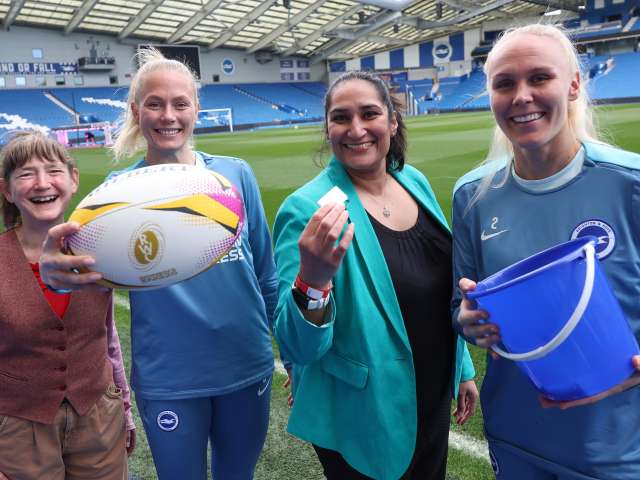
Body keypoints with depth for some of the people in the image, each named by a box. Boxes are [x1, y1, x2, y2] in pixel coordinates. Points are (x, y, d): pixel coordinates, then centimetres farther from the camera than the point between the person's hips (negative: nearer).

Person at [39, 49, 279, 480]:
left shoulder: (236, 174, -4)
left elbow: (266, 271, 3)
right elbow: (96, 264, -23)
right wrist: (59, 272, -46)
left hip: (248, 366, 2)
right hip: (169, 380, -1)